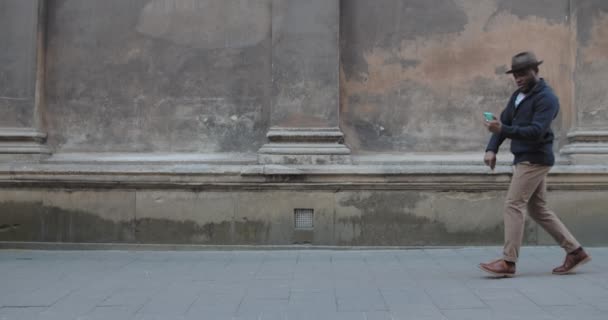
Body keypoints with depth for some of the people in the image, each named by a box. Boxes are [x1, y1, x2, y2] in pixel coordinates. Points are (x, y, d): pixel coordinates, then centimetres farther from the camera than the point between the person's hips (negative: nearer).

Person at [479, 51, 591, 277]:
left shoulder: (546, 98, -12)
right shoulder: (518, 96, 15)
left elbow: (536, 132, -23)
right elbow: (504, 121, 11)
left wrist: (503, 130, -35)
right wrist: (491, 149, -5)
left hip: (534, 159, -9)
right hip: (525, 159, 9)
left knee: (513, 205, -12)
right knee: (538, 209, 13)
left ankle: (508, 262, -9)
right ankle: (575, 251, 21)